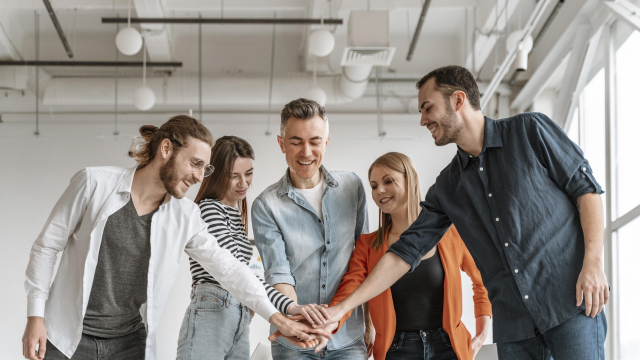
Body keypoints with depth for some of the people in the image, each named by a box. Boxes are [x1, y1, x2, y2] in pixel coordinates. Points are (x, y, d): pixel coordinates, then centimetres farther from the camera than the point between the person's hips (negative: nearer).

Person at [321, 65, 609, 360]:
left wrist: (593, 264, -12)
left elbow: (586, 188, 0)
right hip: (513, 323, 4)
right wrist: (342, 308, 2)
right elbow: (406, 251, 9)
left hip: (570, 302, -4)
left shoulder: (529, 130, 1)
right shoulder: (447, 187, 11)